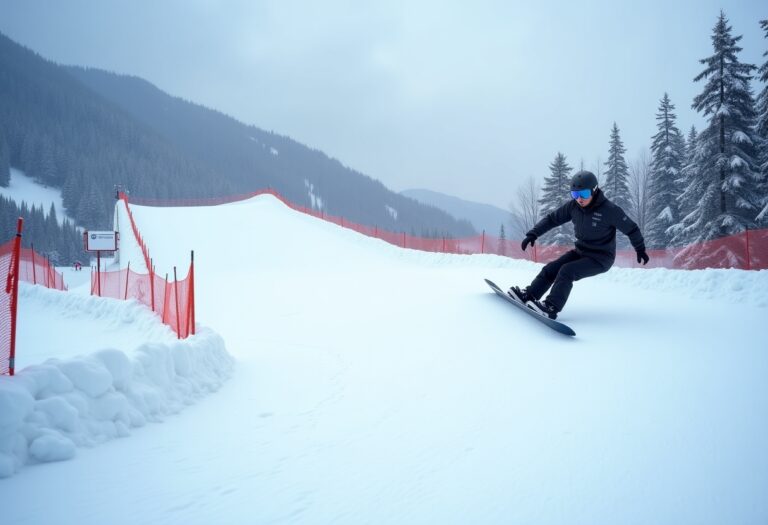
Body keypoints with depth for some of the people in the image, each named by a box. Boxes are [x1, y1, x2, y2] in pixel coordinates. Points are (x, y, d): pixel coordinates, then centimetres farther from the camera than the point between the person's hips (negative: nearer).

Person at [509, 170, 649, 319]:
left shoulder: (609, 210, -22)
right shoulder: (573, 206, -8)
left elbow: (631, 228, -9)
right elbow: (552, 219, 1)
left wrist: (640, 249, 4)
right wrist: (533, 234, -10)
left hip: (600, 259, -6)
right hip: (580, 251, 6)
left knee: (567, 271, -24)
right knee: (551, 269, -5)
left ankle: (551, 308, -25)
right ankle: (528, 296, 1)